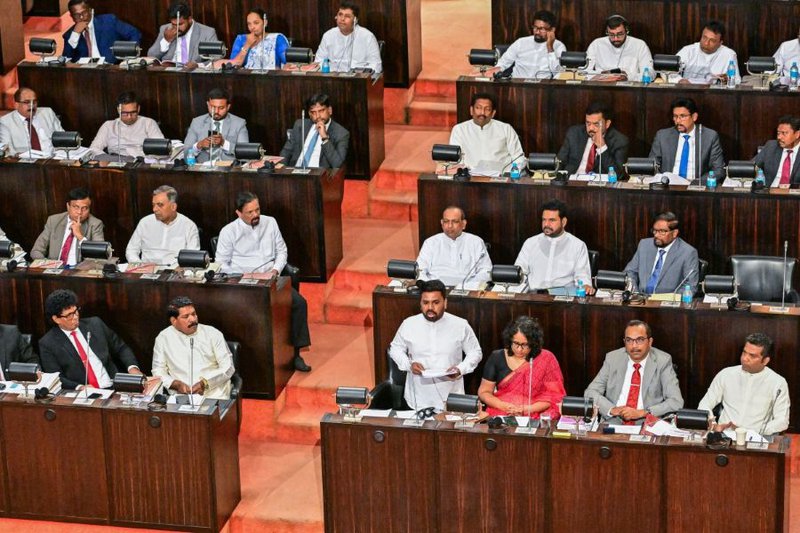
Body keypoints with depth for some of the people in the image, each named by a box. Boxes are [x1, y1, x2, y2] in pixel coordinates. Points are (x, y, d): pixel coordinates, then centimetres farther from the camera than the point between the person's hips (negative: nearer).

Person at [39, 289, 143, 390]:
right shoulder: (47, 344, 5)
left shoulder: (95, 324, 15)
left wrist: (132, 367, 2)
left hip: (115, 388, 2)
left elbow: (121, 348, 22)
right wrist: (79, 387, -20)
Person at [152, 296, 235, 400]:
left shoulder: (213, 334, 8)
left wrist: (205, 382, -12)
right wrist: (176, 384, -10)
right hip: (180, 394, 1)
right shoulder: (163, 338, 10)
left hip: (214, 394, -1)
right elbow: (158, 372, 10)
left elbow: (228, 367, 4)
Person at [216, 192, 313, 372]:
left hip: (270, 279, 3)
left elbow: (282, 251, 15)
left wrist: (275, 271, -4)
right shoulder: (228, 232, 0)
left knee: (299, 302, -19)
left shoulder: (270, 223, 10)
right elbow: (222, 265, 1)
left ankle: (295, 353, -11)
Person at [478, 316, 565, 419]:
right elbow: (484, 392, 11)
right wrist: (504, 406, -8)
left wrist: (527, 409, -12)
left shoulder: (546, 359, 3)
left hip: (535, 418, 0)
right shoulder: (497, 358, 8)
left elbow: (553, 396, 3)